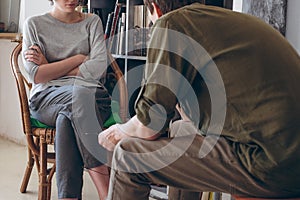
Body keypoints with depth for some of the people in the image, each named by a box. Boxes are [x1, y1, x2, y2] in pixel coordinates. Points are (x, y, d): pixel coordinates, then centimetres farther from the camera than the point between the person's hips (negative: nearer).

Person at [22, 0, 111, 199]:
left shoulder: (92, 21, 15)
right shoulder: (34, 24, 12)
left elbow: (98, 68, -1)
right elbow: (36, 76, -2)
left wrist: (50, 68, 0)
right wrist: (80, 58, -2)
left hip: (91, 96, 1)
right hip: (47, 97, -1)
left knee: (66, 119, -36)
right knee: (80, 95, -36)